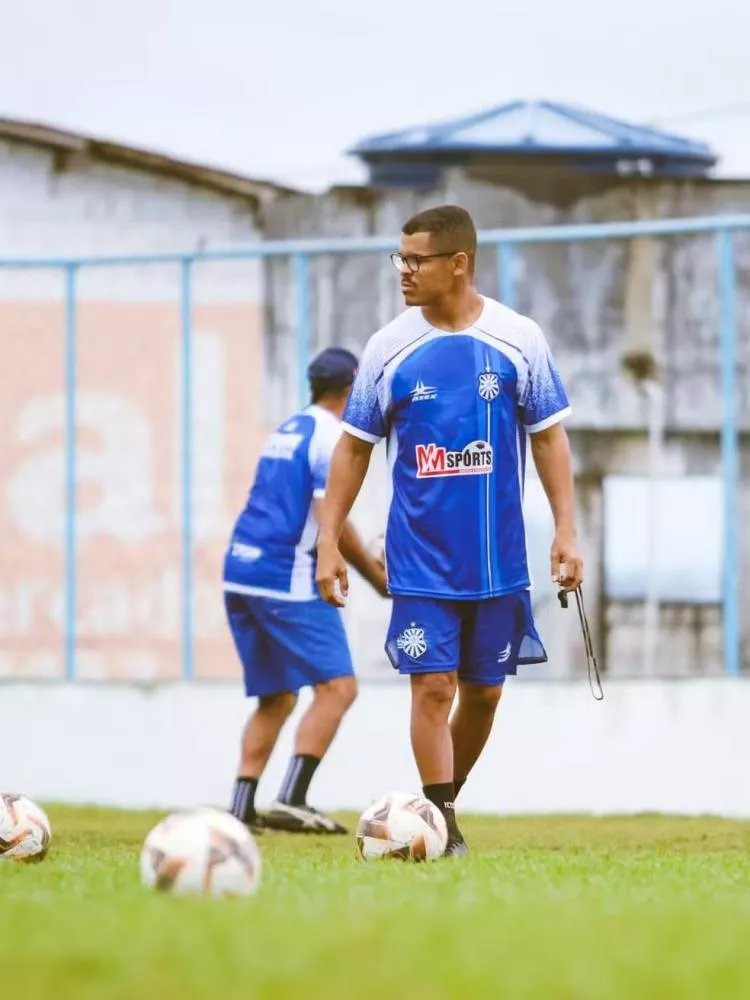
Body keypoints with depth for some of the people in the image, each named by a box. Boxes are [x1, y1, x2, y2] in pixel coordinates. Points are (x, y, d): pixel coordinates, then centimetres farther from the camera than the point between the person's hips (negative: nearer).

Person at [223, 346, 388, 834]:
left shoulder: (287, 430, 19)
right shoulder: (332, 437, -8)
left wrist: (363, 557, 25)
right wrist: (376, 574, -2)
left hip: (241, 574, 9)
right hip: (289, 580, -9)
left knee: (276, 699, 15)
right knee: (338, 686, -9)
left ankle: (241, 807, 8)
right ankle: (291, 799, -20)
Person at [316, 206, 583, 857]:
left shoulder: (520, 340, -1)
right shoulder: (390, 347, -1)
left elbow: (549, 436, 5)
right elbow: (354, 447, 6)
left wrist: (566, 532, -2)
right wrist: (329, 541, 1)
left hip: (498, 559, 1)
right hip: (421, 560, -1)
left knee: (484, 692, 8)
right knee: (433, 686, -9)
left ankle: (443, 805, 27)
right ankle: (442, 827, -4)